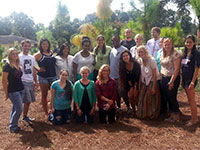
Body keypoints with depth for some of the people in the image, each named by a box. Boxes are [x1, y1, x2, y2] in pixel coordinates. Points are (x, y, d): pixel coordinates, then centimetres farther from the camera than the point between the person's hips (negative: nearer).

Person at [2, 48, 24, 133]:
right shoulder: (7, 66, -12)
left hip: (21, 90, 7)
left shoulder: (17, 65, 10)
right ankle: (13, 127, 11)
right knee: (19, 109, -6)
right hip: (13, 91, -7)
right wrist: (6, 93, -10)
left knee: (15, 109, 14)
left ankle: (13, 125, 27)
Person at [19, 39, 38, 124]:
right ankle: (25, 117, 10)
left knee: (29, 101, 10)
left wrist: (36, 81, 13)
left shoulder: (32, 58, 13)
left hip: (31, 82, 6)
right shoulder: (19, 57, -6)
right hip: (23, 82, -6)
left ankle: (25, 116, 23)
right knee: (27, 101, -6)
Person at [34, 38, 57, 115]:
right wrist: (38, 69, -10)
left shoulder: (52, 52, 7)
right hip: (43, 77, -4)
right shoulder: (39, 54, -7)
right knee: (44, 95, 8)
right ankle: (46, 113, 18)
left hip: (53, 76, 4)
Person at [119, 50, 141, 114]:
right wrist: (131, 86, -5)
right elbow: (126, 77, -3)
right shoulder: (123, 66, -11)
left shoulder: (136, 64, -21)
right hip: (129, 84, 3)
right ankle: (133, 109, 15)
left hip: (137, 83, -3)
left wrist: (135, 86, -9)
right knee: (130, 96, -2)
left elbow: (138, 76, -13)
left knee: (135, 96, -7)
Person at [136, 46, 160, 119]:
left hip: (152, 82, -5)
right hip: (144, 82, 5)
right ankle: (143, 114, 21)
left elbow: (155, 75, -16)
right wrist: (139, 85, -1)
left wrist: (153, 87, -18)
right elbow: (140, 74, 3)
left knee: (152, 100, -3)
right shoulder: (139, 61, -2)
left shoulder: (151, 60, -18)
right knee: (142, 99, 4)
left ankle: (152, 115, 16)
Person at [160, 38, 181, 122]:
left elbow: (176, 69, -16)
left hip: (172, 79, -7)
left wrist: (171, 81, -19)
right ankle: (172, 115, 24)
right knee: (166, 97, 11)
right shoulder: (163, 54, 12)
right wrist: (161, 77, 8)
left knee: (172, 97, -1)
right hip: (163, 78, 7)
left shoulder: (175, 54, -12)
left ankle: (176, 116, 15)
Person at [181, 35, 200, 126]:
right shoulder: (185, 53, 9)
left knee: (192, 100, 1)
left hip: (191, 80, -8)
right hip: (185, 79, 8)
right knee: (190, 100, 15)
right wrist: (182, 80, 12)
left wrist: (192, 82, -18)